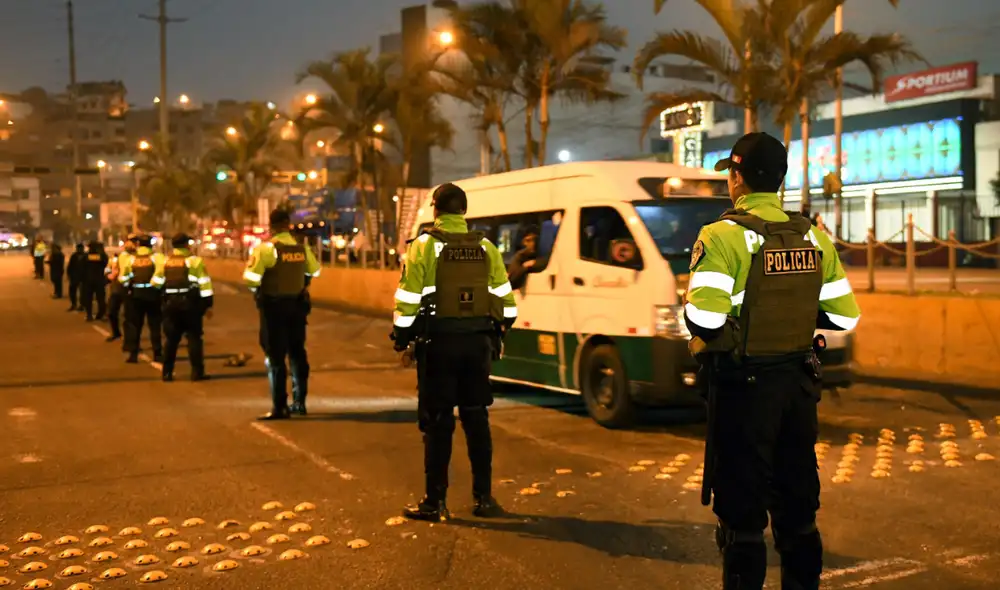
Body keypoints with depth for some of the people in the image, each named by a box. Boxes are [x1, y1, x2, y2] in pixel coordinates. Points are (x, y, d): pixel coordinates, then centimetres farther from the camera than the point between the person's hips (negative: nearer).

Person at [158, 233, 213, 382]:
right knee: (194, 337, 2)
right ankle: (197, 372, -1)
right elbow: (204, 283, -7)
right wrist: (208, 304, -3)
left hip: (170, 303, 4)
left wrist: (162, 301, 27)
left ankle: (167, 372, 13)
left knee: (171, 339, 12)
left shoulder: (165, 262, 11)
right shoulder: (194, 260, -4)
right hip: (190, 302, -4)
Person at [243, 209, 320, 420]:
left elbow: (250, 277, -19)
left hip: (273, 307, -5)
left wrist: (257, 291, 0)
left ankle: (280, 407, -1)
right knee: (297, 353, 16)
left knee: (275, 357, 1)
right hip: (297, 305, 5)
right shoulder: (302, 248, 2)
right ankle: (299, 402, 23)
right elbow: (314, 272, 14)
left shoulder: (266, 248, -14)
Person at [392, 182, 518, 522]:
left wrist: (401, 337, 3)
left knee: (437, 423, 4)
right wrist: (498, 333, 21)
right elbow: (506, 302, 6)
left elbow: (408, 302, -10)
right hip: (477, 343, 3)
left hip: (438, 343, -3)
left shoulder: (424, 246, -6)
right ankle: (483, 497, 17)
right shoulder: (486, 248, 6)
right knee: (476, 420, 12)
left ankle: (435, 502, 8)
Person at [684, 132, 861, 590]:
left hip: (743, 385, -5)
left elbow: (704, 322, -24)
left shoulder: (723, 236, -16)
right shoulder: (814, 237, 4)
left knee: (741, 506, 6)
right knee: (797, 501, 18)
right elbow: (844, 316, 4)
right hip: (797, 382, 6)